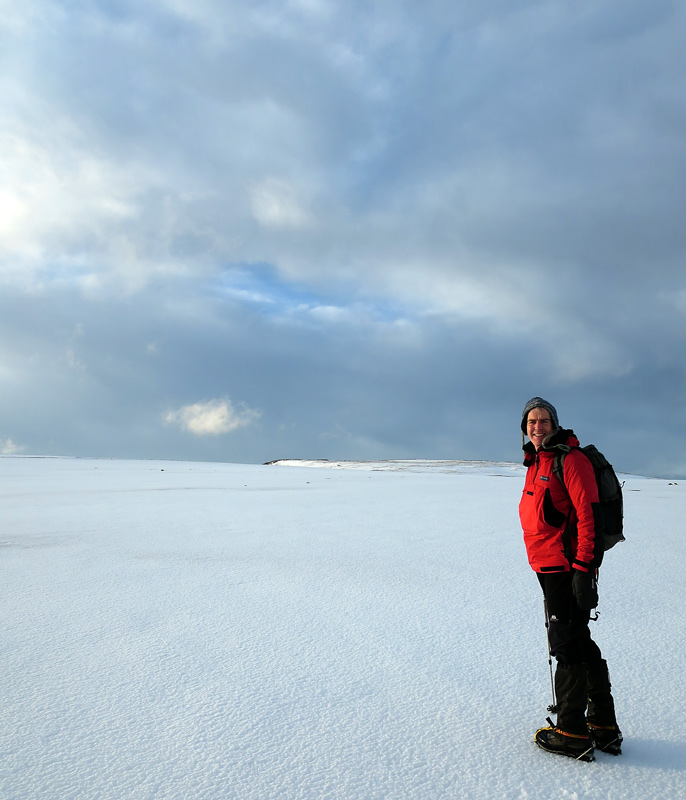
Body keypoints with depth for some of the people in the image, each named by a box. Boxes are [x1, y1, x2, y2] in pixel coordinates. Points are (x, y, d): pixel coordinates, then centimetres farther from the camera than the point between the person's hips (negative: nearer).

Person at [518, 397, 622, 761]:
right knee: (578, 643, 16)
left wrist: (584, 567, -22)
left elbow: (590, 515, -19)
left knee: (567, 645, -1)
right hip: (549, 568, 10)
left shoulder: (570, 459, -13)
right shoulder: (536, 463, 16)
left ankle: (571, 733, 11)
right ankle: (604, 727, 28)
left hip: (568, 568, -10)